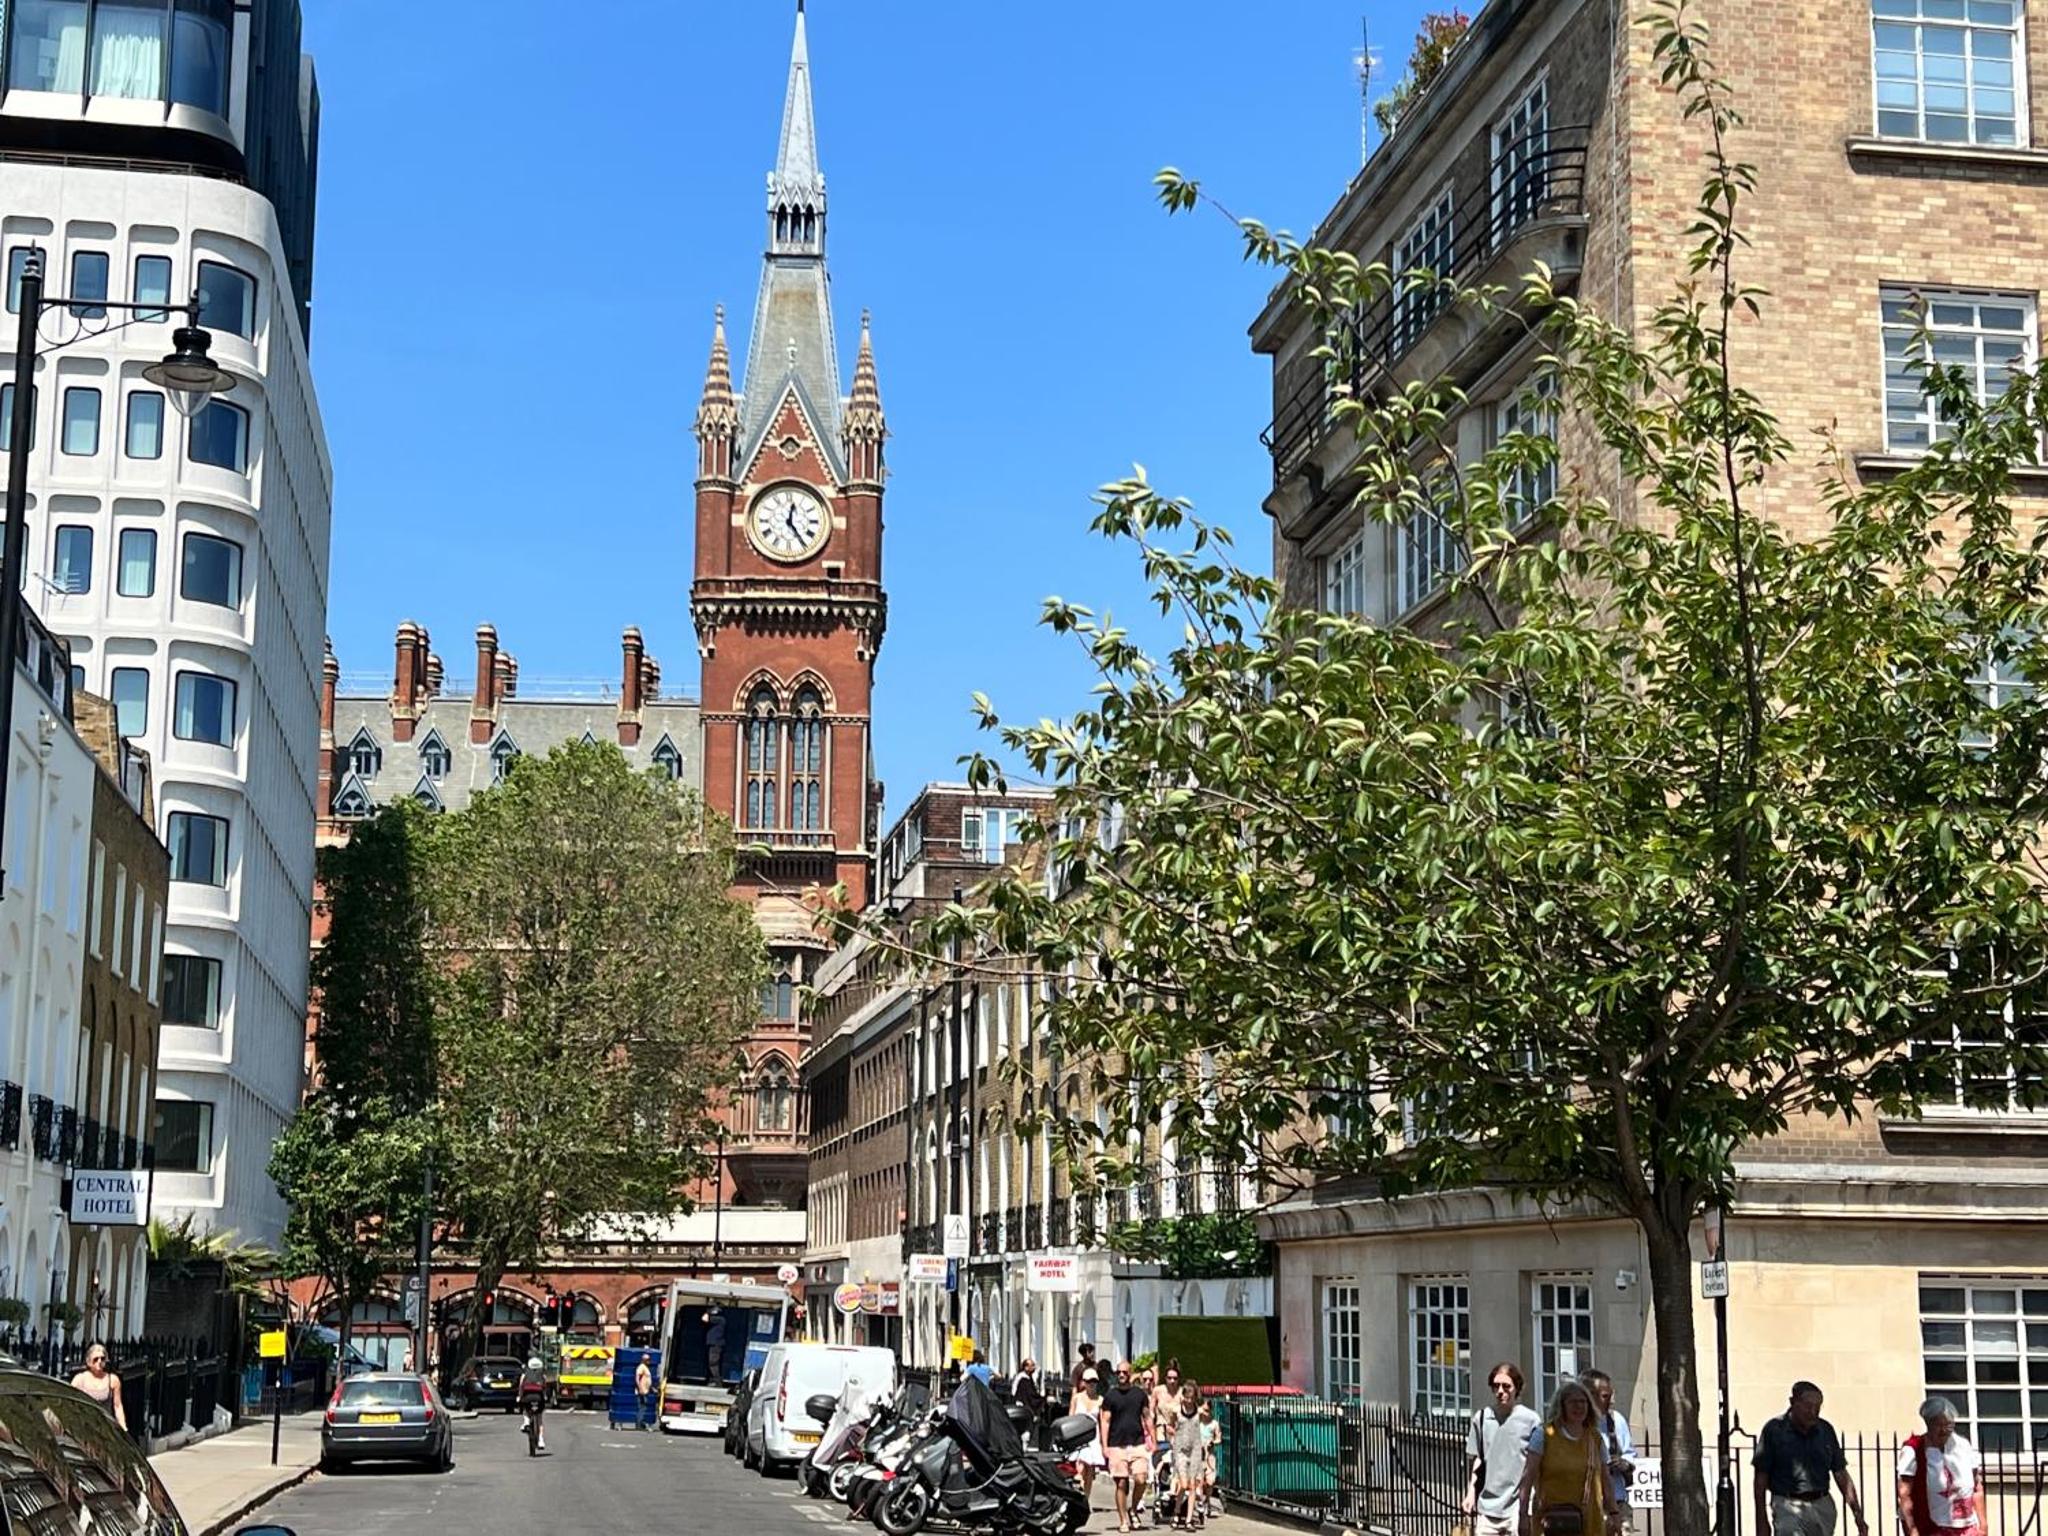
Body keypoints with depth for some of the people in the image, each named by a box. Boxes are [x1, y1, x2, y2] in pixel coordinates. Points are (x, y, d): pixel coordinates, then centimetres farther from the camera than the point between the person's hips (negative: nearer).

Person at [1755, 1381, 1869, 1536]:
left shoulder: (1826, 1430, 7)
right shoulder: (1774, 1430, -5)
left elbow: (1841, 1474, 11)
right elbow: (1761, 1478, -2)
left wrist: (1858, 1515, 4)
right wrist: (1762, 1521, -4)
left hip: (1823, 1506, 5)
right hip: (1788, 1506, -5)